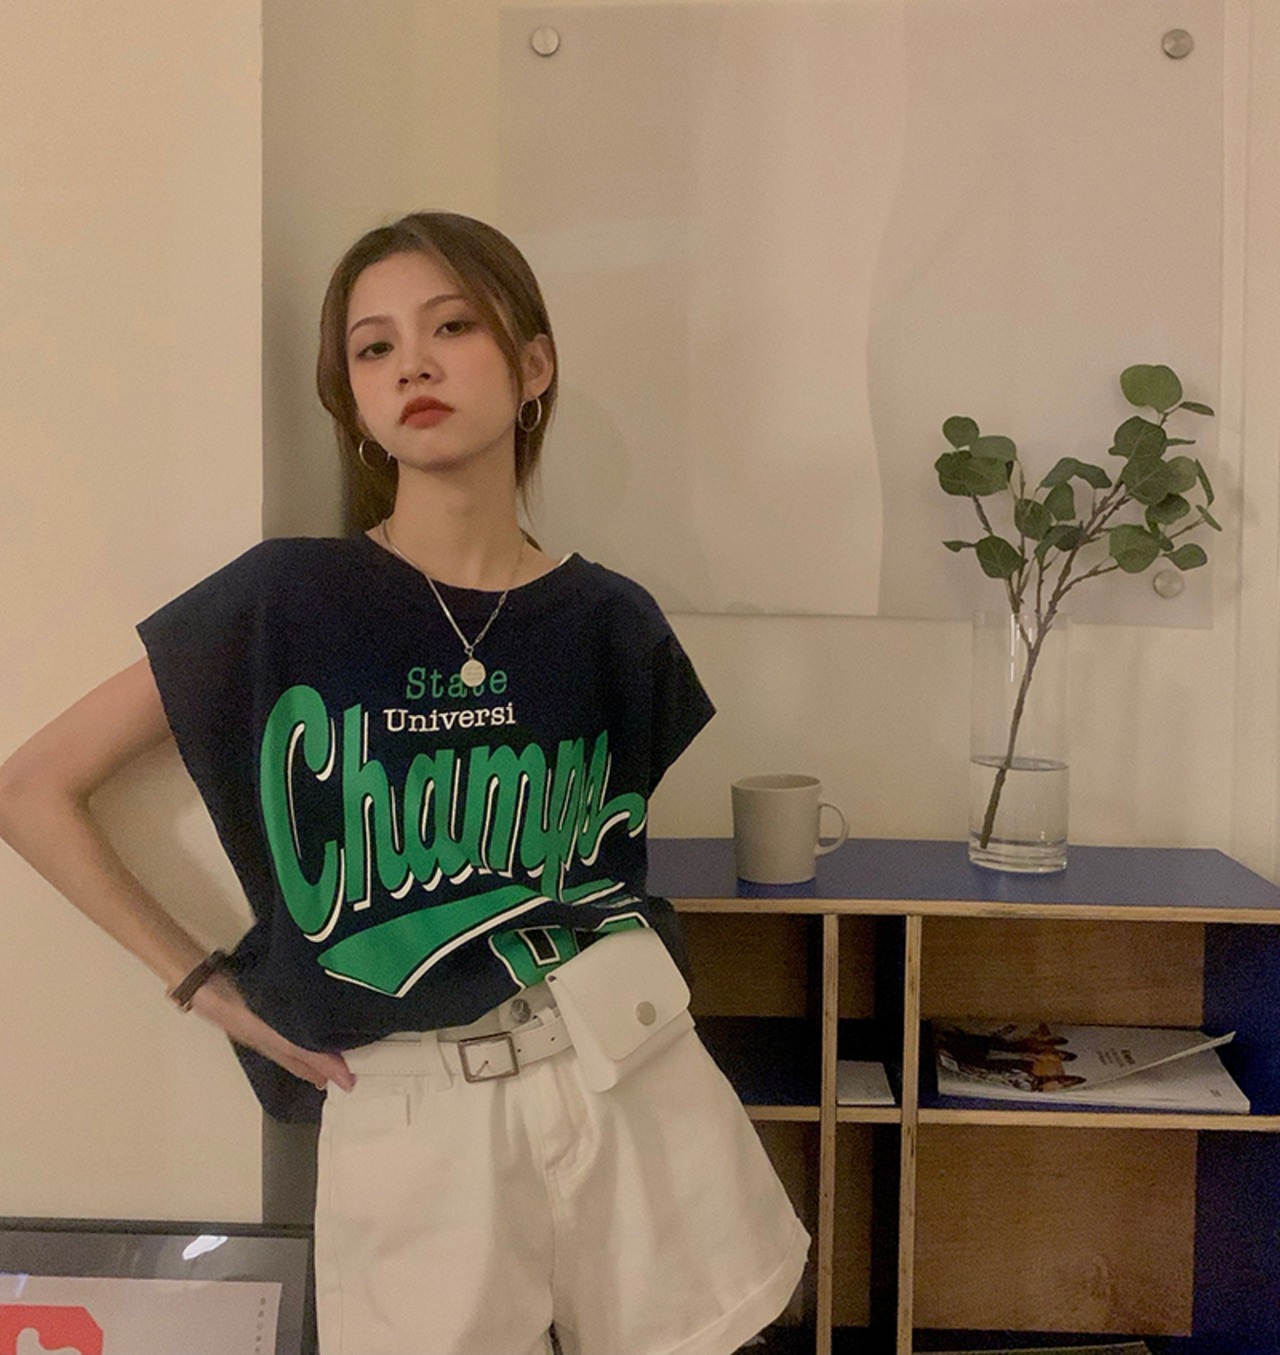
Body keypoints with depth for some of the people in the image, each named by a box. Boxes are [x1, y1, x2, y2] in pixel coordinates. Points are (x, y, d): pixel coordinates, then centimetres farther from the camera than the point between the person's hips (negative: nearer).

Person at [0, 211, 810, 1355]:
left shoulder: (611, 621, -1)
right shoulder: (284, 602, -8)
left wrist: (625, 980, 5)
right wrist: (204, 983, -3)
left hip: (630, 1084, 3)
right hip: (409, 1119, -2)